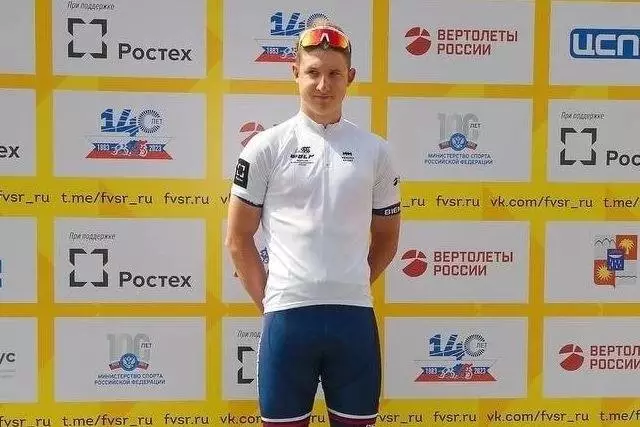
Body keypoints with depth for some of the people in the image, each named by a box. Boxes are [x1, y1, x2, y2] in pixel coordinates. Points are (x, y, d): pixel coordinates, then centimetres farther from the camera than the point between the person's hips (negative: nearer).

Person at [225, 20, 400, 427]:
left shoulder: (375, 150, 6)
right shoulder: (267, 146, 0)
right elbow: (238, 237, 5)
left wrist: (351, 288, 10)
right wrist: (268, 300, 3)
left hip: (354, 315, 2)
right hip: (288, 315, -2)